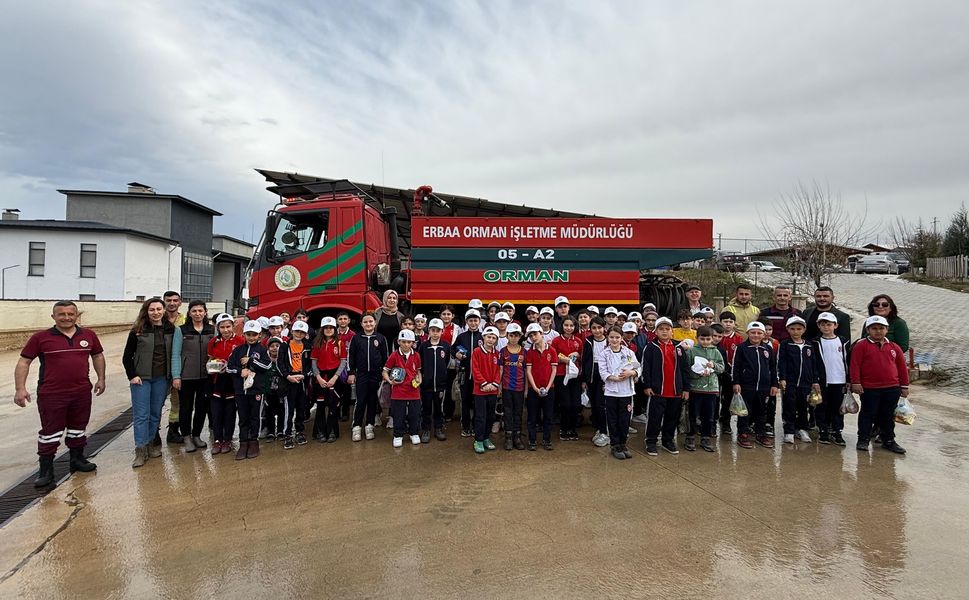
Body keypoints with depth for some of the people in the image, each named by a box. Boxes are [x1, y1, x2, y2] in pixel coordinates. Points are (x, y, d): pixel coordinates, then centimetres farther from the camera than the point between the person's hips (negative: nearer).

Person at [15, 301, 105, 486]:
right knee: (50, 431, 4)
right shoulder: (40, 338, -6)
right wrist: (20, 388, -9)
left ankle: (77, 459, 34)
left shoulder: (88, 335, 3)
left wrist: (101, 378, 13)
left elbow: (97, 356, 16)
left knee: (78, 427, 17)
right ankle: (45, 470, 15)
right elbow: (24, 362, -3)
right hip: (51, 394, -3)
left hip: (82, 392, 3)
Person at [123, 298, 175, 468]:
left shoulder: (170, 329, 2)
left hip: (162, 378, 3)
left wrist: (172, 376, 1)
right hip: (141, 378, -2)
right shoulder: (138, 331, -5)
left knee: (156, 413, 10)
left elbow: (174, 353, 6)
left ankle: (150, 443, 23)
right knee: (141, 414, -2)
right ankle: (141, 450, 4)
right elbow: (127, 356, 0)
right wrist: (132, 375, -8)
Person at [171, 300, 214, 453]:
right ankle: (187, 438, 20)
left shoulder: (212, 330, 6)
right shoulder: (181, 330, -1)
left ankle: (196, 435, 26)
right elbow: (176, 354, -3)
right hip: (186, 376, -2)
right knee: (186, 407, 5)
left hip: (206, 376, 2)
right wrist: (176, 376, -9)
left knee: (202, 407, 9)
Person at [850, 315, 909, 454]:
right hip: (869, 389, -4)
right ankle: (863, 440, 13)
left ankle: (888, 441, 25)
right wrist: (855, 383, -12)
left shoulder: (894, 347, 8)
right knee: (868, 414, 4)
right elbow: (854, 365, -9)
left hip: (892, 389, 4)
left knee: (888, 416, 14)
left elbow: (902, 367, 12)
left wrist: (904, 386, 10)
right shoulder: (861, 345, -6)